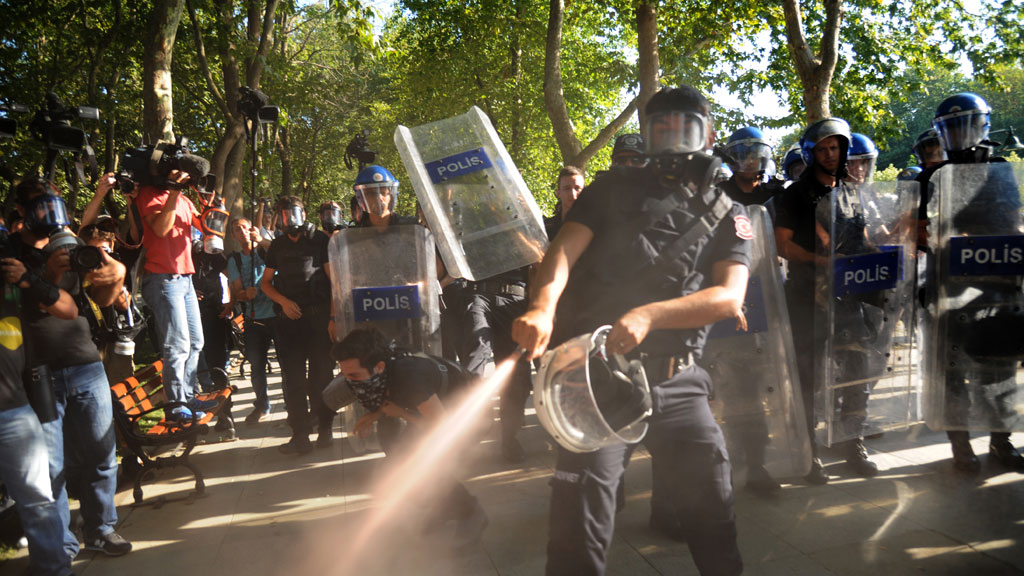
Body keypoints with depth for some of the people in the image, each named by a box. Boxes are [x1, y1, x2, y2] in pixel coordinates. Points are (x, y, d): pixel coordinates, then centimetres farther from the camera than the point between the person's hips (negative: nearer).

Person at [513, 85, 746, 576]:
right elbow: (564, 249, -8)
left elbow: (729, 297, -6)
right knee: (582, 516, -7)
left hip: (677, 382, 3)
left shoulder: (726, 216, 11)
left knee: (713, 504, 13)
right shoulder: (614, 190, 8)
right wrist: (542, 307, -31)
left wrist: (649, 314, -24)